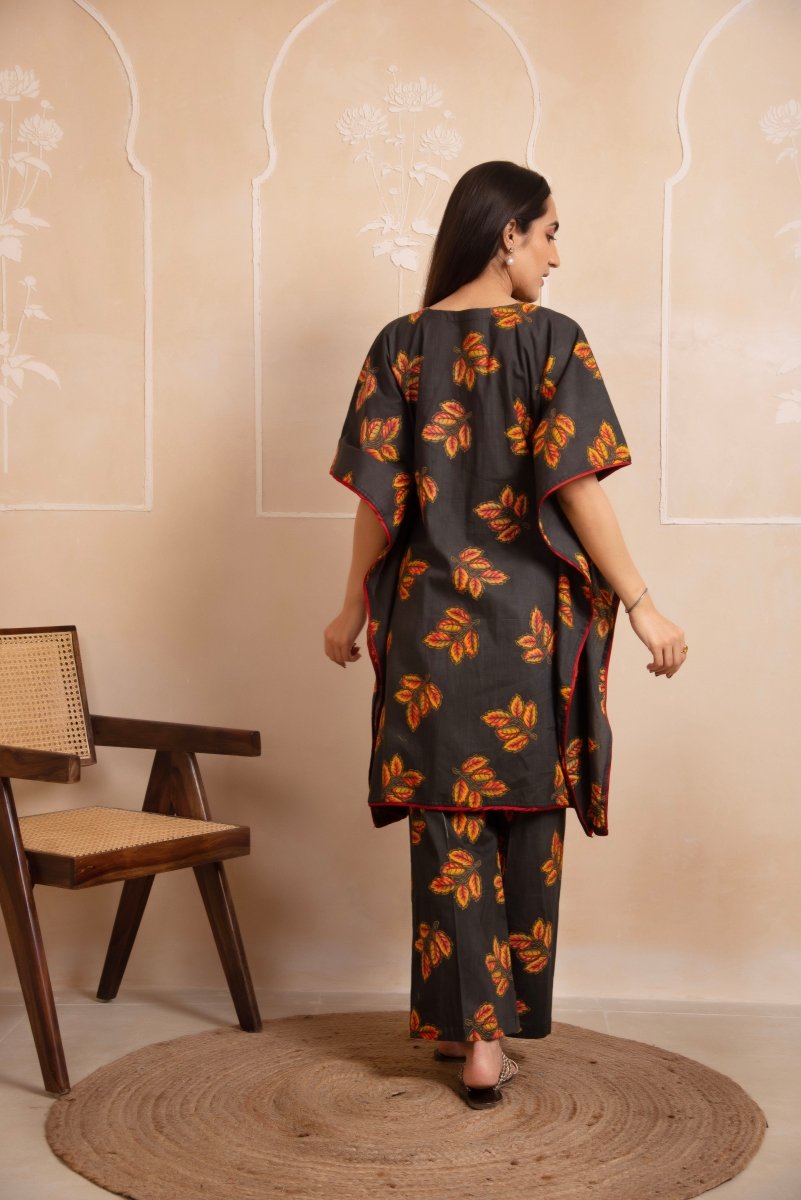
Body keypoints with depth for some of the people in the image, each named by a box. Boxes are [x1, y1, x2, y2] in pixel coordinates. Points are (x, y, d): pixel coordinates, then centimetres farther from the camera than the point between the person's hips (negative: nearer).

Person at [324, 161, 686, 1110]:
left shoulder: (401, 345, 2)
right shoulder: (550, 340, -7)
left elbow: (380, 496, 2)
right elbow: (578, 487, -12)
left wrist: (355, 610, 12)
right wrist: (640, 605, -7)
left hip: (432, 615, 2)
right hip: (530, 618, -2)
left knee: (450, 822, 7)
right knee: (526, 818, 12)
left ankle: (472, 1032, 9)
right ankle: (500, 1017, 21)